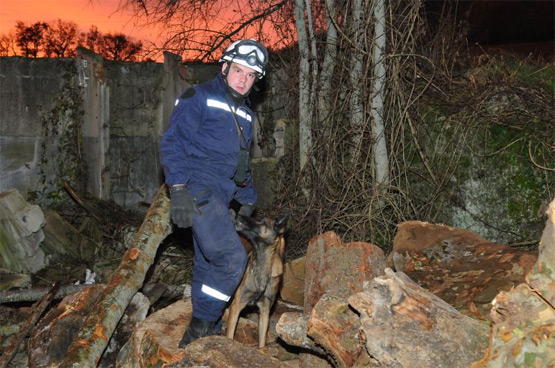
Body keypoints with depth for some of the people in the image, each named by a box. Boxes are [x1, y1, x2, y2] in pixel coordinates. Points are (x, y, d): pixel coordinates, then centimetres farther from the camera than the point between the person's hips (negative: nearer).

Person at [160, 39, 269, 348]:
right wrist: (178, 188, -20)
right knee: (232, 258, -20)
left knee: (209, 268, 12)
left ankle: (202, 337, 24)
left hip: (221, 198, 8)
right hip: (198, 191, -8)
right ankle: (200, 329, -6)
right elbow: (173, 142, -10)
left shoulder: (245, 114, 22)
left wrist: (248, 201, 21)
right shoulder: (199, 98, -2)